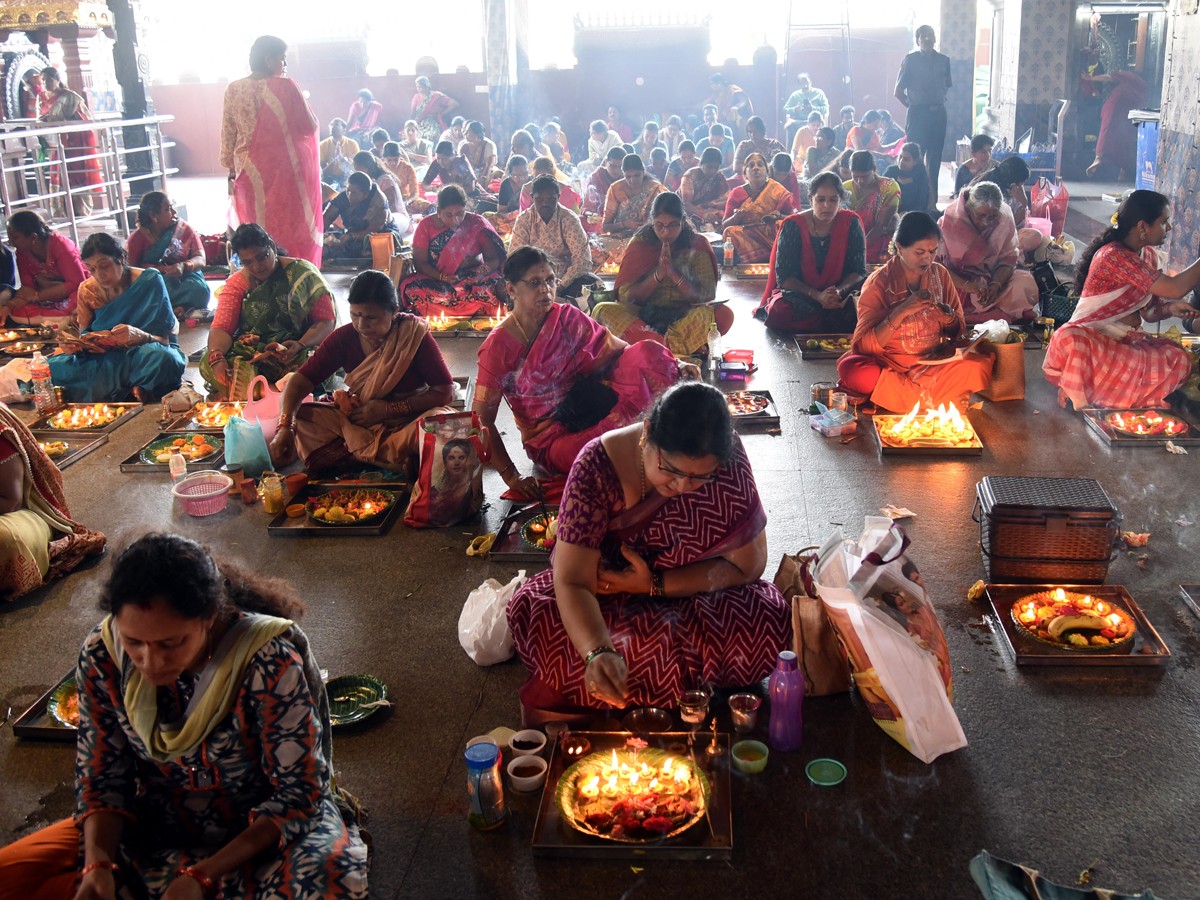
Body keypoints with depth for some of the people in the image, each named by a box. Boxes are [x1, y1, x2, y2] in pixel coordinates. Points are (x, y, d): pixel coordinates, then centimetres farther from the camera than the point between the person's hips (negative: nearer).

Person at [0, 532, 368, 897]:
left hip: (261, 830, -3)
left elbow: (298, 793, -20)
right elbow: (100, 776, -4)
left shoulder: (269, 664, -28)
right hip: (154, 829, 4)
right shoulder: (102, 654, -14)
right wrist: (98, 864, -22)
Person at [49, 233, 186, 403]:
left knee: (162, 358, -39)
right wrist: (73, 346, -18)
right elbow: (84, 337, 7)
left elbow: (165, 339, -11)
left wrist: (139, 335, -33)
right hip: (102, 360, 4)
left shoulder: (150, 281, -10)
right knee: (54, 368, -22)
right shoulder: (87, 290, 0)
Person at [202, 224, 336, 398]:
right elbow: (221, 327, -3)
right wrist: (216, 357, -26)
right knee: (209, 365, -28)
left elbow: (326, 320, -6)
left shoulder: (301, 272, -1)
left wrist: (300, 345, -25)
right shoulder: (236, 284, 7)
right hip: (247, 353, 2)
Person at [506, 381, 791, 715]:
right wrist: (598, 652, -50)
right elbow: (573, 580, -31)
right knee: (533, 610, -30)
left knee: (769, 617, -29)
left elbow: (747, 564, -15)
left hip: (690, 588, 1)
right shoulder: (597, 466, -27)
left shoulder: (727, 459, -23)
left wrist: (655, 584, -23)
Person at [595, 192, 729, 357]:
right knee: (602, 310, -28)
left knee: (723, 314, -31)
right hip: (644, 316, 1)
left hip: (686, 317, 0)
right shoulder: (639, 244, 2)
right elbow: (626, 296, -3)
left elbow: (707, 296, -4)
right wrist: (658, 275, -16)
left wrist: (673, 274, -16)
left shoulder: (696, 245, 2)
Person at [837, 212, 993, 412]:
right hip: (890, 364, -2)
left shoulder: (940, 274, 3)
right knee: (851, 369, -34)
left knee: (980, 364, -25)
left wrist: (949, 318, -13)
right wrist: (901, 312, -27)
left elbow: (958, 332, 11)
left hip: (935, 361, 3)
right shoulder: (879, 282, -9)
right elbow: (863, 345, -16)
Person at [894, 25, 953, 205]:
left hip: (938, 114, 4)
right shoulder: (910, 60, -3)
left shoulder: (943, 60, 9)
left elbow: (947, 87, 20)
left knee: (934, 158, 8)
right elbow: (898, 91, -2)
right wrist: (911, 106, -1)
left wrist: (940, 103, 8)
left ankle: (932, 201, 15)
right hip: (918, 114, -4)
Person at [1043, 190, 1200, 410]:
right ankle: (1078, 401, -14)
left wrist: (1170, 309, -10)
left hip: (1130, 340, 8)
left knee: (1179, 359, -18)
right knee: (1071, 340, -42)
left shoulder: (1148, 255, 9)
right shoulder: (1113, 255, -20)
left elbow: (1149, 312, 12)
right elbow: (1175, 288, -26)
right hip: (1093, 337, -8)